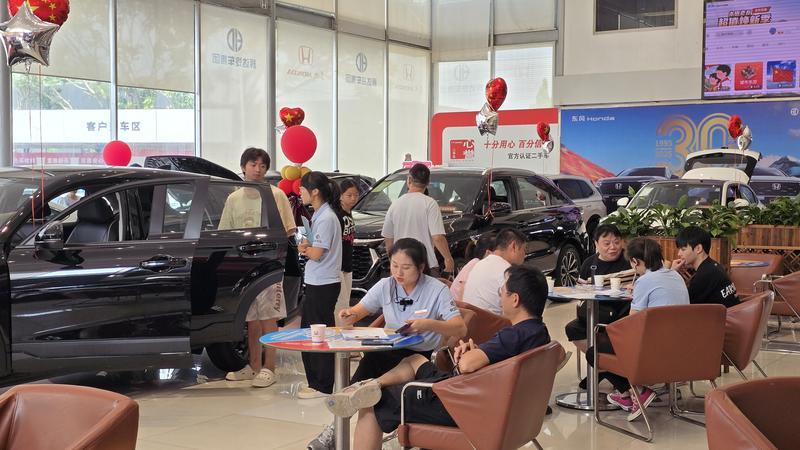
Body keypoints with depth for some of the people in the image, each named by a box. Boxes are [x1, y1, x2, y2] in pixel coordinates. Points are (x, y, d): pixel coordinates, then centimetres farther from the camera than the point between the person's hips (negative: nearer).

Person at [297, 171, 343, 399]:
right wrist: (306, 247, -4)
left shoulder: (326, 218, -17)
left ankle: (322, 386, 5)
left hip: (324, 285, -10)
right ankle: (314, 381, 24)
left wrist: (305, 248, 0)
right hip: (315, 283, 10)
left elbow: (316, 254, -19)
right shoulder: (318, 215, 13)